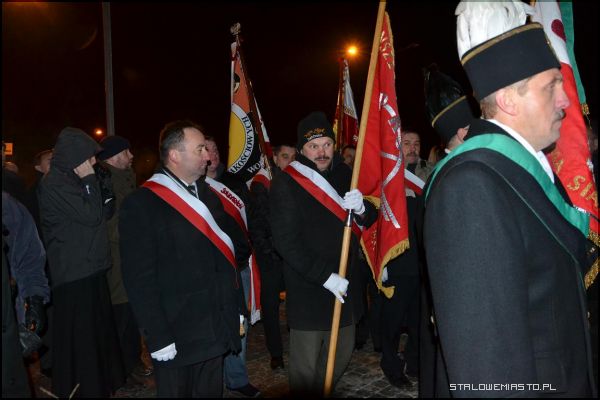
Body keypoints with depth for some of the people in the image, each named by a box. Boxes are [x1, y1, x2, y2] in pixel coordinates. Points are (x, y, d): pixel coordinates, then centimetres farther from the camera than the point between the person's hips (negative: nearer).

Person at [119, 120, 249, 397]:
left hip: (216, 331, 6)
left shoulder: (207, 194, 8)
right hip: (176, 338, -6)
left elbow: (232, 245, 15)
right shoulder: (141, 204, -12)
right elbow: (139, 278, -15)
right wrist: (158, 338, -17)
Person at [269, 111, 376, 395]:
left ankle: (322, 390, 40)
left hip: (346, 284, 6)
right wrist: (325, 276, -18)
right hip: (307, 289, -6)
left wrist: (361, 209, -13)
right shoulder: (285, 183, -10)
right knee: (306, 366, 3)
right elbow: (286, 242, -14)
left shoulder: (345, 175, 8)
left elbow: (370, 220, 11)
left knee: (343, 353, 17)